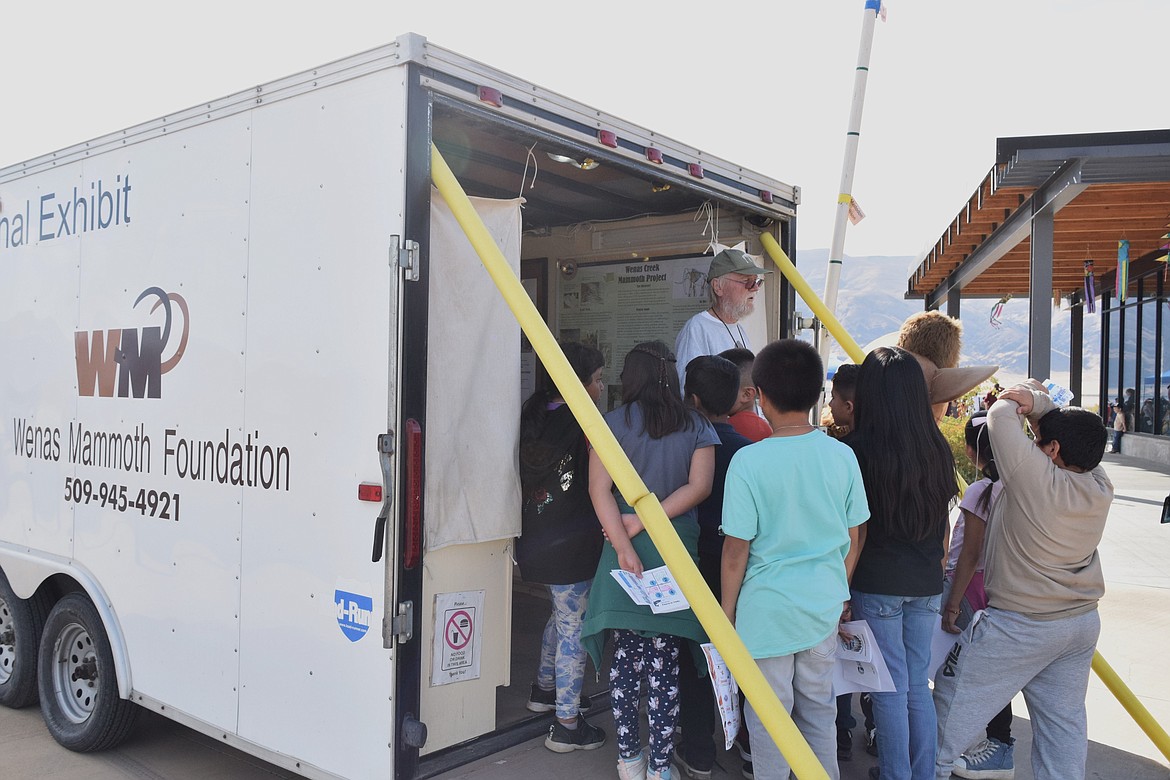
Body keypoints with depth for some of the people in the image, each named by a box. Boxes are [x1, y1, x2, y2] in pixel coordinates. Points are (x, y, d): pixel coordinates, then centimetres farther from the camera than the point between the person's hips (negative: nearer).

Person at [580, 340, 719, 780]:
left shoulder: (614, 423, 1)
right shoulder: (697, 426, 4)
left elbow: (599, 489, -7)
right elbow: (698, 487, -5)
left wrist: (626, 544, -10)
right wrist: (645, 521, -6)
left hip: (628, 550, 0)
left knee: (627, 657, 10)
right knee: (665, 661, 6)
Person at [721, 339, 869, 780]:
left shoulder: (748, 461, -17)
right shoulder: (842, 456, -4)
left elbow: (736, 548, -12)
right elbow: (853, 539, 5)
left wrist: (727, 608, 2)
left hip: (768, 609, -4)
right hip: (825, 604, 5)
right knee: (819, 708, 20)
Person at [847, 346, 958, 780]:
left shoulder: (859, 449, -15)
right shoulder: (937, 449, -1)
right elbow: (943, 525, 8)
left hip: (877, 583, -5)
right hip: (926, 583, 5)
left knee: (891, 690, 6)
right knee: (919, 687, 16)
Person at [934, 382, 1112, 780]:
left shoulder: (1037, 476, -25)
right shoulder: (1100, 488, -5)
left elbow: (1000, 416, -16)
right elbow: (1069, 432, 6)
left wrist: (1021, 397, 3)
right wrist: (1037, 402, -9)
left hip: (1018, 625, -7)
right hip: (1083, 622, 7)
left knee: (955, 696, 9)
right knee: (1064, 720, 15)